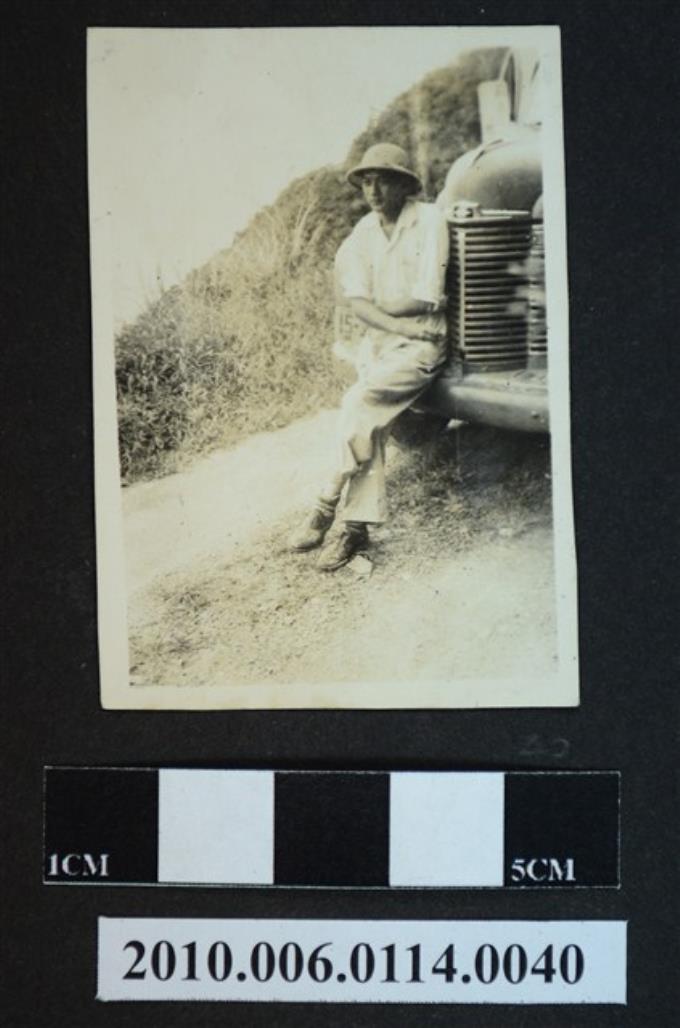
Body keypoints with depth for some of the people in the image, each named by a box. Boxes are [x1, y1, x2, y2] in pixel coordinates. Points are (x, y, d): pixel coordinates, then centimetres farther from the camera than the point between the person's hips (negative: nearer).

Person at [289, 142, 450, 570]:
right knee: (371, 421, -14)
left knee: (360, 400, -25)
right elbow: (358, 303, -1)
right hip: (377, 341, 5)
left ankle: (328, 505, -17)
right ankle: (357, 524, -12)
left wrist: (377, 305, -1)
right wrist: (399, 324, -18)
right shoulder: (364, 231, 10)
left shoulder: (429, 220, -6)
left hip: (422, 343, -5)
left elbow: (426, 300, -13)